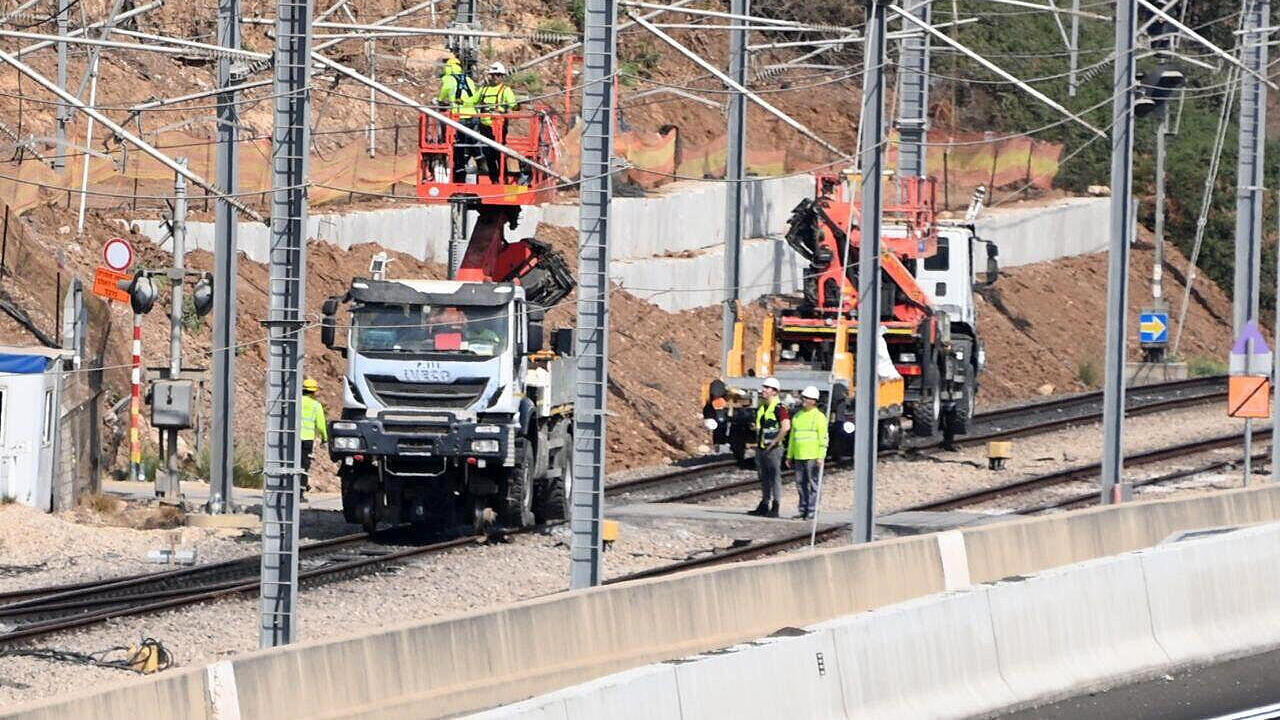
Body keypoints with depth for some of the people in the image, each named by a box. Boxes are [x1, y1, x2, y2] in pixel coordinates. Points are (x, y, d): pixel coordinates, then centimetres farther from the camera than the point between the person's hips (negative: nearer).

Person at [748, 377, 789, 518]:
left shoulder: (779, 408, -12)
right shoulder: (761, 407, 15)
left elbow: (786, 427, -23)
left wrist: (774, 442, -18)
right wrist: (757, 442, 15)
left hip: (773, 448, -9)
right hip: (761, 448, 9)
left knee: (774, 477, -6)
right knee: (763, 478, 13)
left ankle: (775, 509, -6)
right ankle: (764, 505, 20)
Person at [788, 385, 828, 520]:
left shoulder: (819, 417, -3)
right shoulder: (797, 417, 17)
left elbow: (823, 438, -8)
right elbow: (792, 437, 22)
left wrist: (821, 456, -15)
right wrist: (789, 455, 19)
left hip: (813, 457, -7)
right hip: (799, 456, 7)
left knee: (813, 483, -6)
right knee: (800, 483, 7)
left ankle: (812, 510, -5)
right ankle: (803, 510, 12)